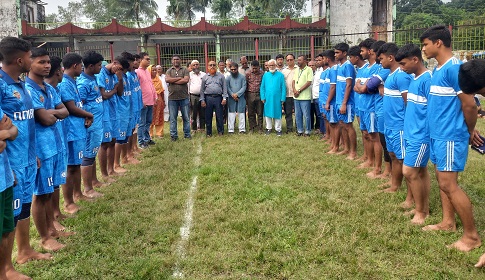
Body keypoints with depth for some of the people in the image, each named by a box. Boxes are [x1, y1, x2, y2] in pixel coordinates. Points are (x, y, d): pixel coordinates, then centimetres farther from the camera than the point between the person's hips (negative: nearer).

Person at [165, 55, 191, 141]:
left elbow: (186, 80, -12)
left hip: (184, 97, -1)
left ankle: (187, 134, 15)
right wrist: (179, 78, -9)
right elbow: (167, 79, -10)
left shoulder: (185, 70, 5)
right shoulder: (169, 71, 9)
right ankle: (173, 135, 13)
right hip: (172, 98, 1)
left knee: (186, 117, 6)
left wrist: (173, 81, -8)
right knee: (173, 118, 5)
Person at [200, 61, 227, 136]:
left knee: (219, 116, 0)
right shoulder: (205, 77, 13)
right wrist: (202, 100, 4)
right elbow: (202, 89, 12)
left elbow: (224, 88, 5)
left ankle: (220, 132, 10)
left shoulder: (221, 76, 9)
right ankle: (208, 133, 14)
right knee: (208, 117, 5)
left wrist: (224, 98, -4)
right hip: (208, 98, 1)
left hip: (218, 98, -1)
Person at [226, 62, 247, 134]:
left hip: (241, 98, 0)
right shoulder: (228, 78, 5)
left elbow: (244, 87, -4)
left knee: (241, 113, 1)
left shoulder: (242, 77, 3)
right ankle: (230, 129, 5)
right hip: (231, 98, 0)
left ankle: (242, 129, 6)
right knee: (231, 113, 2)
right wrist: (232, 95, -14)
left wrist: (237, 94, -14)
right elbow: (227, 88, -1)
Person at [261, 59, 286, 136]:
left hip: (277, 99, -2)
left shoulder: (280, 75, -1)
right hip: (268, 98, 2)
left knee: (277, 114, 4)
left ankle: (278, 129, 13)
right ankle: (268, 128, 20)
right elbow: (262, 87, 7)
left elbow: (283, 88, -2)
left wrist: (283, 98, -7)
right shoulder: (265, 75, 7)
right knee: (268, 114, 9)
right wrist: (263, 97, -1)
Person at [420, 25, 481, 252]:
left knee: (449, 184, -6)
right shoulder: (438, 69, 11)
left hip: (450, 136, -10)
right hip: (437, 134, 10)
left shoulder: (454, 68, -19)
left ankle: (472, 235, 6)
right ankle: (448, 222, 29)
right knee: (442, 180, 16)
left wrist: (469, 131, -2)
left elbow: (469, 105, -17)